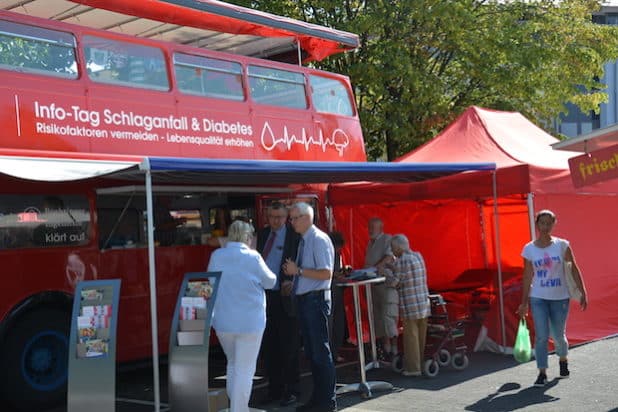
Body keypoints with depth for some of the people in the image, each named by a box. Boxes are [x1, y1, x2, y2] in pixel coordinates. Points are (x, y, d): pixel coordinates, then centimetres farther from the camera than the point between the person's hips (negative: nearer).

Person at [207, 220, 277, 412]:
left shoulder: (216, 256, -1)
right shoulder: (253, 257, -11)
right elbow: (270, 281, -1)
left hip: (222, 320, 4)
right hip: (250, 322, -4)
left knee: (233, 364, 22)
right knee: (245, 369, 3)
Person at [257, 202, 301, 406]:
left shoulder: (295, 236, -6)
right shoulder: (262, 234, 12)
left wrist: (292, 281, -24)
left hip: (284, 296, -6)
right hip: (264, 295, 6)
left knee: (289, 347, 2)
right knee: (269, 345, 12)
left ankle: (290, 391, 12)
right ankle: (274, 388, 24)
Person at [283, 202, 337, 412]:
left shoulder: (319, 240, -12)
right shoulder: (303, 241, 14)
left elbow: (326, 273, -20)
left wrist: (299, 270, -18)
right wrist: (292, 271, 7)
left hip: (316, 299, -9)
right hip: (303, 299, 9)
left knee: (320, 351, -2)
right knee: (310, 351, 15)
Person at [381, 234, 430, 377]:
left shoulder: (400, 262, -15)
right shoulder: (418, 256, 10)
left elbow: (395, 282, -12)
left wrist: (385, 271, 3)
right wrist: (391, 268, 19)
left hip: (410, 305, -7)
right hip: (424, 303, 7)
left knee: (411, 336, 1)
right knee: (421, 335, 14)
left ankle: (413, 368, 5)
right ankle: (421, 363, 23)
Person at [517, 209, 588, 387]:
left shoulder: (562, 245, -3)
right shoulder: (529, 249, -1)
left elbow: (574, 270, 0)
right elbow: (528, 276, 4)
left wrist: (583, 293, -6)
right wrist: (524, 302, 4)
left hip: (560, 298, 0)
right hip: (538, 299, 0)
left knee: (558, 335, 9)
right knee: (541, 336, -9)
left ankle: (563, 360, 40)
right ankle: (542, 373, 0)